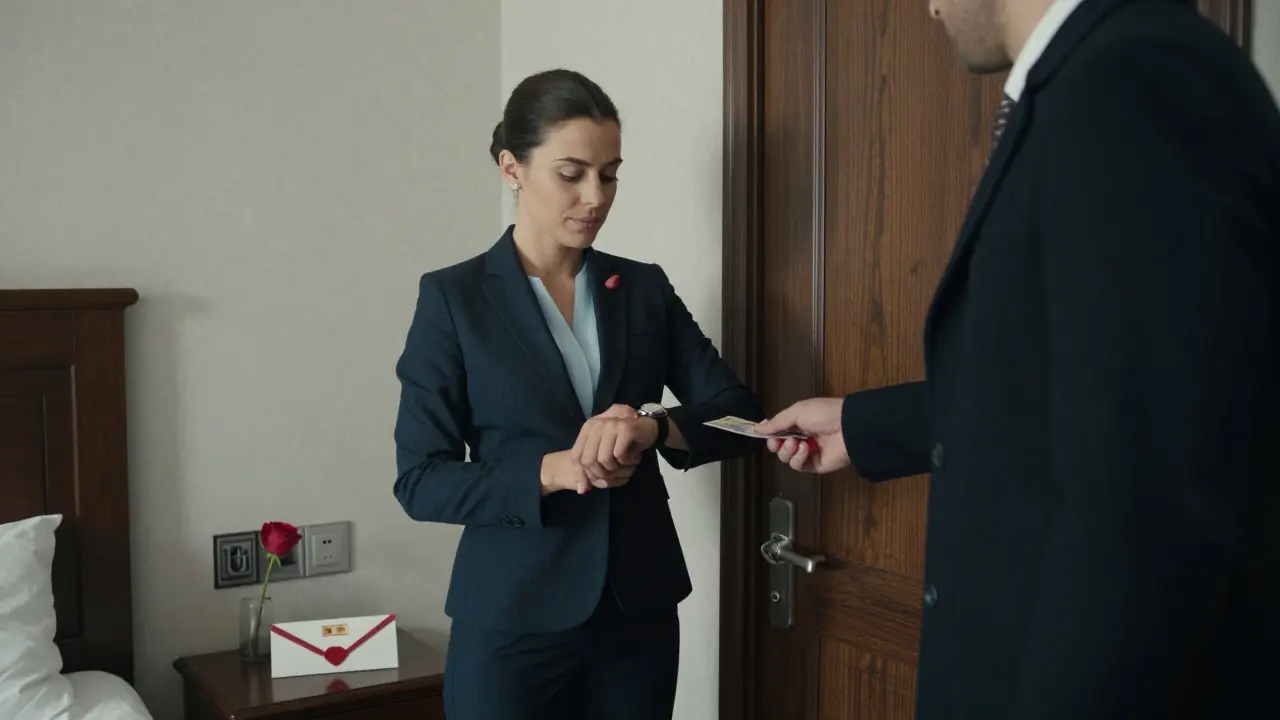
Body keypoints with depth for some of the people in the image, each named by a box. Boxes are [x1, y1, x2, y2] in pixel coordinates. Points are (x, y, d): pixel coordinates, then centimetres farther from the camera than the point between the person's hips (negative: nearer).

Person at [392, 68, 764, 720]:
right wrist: (550, 470, -21)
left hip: (640, 610, 3)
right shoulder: (454, 297, -5)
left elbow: (741, 415, -1)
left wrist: (654, 426, -20)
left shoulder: (645, 287, 4)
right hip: (512, 619, -3)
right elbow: (420, 479, -7)